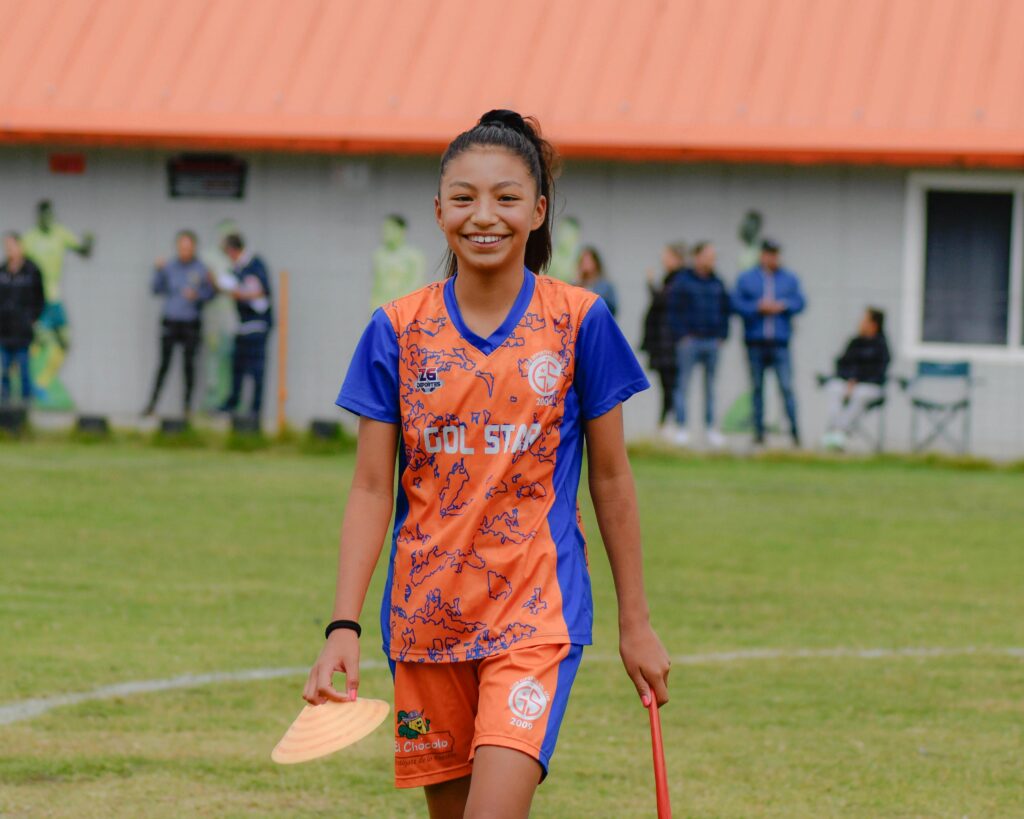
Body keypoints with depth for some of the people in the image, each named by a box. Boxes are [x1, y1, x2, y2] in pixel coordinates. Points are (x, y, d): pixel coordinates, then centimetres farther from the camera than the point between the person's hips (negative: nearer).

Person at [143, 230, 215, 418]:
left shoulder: (201, 269, -1)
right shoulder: (169, 267, 2)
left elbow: (211, 292, 3)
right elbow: (157, 290, -1)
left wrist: (197, 295, -16)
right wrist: (158, 271, -14)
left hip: (191, 324, -1)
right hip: (170, 323, 1)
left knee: (189, 364, 0)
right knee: (164, 364, -2)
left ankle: (187, 405, 8)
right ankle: (152, 404, 1)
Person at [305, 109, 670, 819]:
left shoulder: (579, 322, -3)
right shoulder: (398, 331, 1)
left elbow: (611, 477, 4)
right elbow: (372, 488, 2)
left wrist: (636, 621, 7)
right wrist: (344, 627, -7)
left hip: (537, 610, -3)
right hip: (426, 619, 3)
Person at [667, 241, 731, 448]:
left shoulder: (717, 283, 12)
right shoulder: (682, 282, -3)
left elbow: (725, 310, 17)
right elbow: (674, 311, -5)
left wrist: (722, 334, 8)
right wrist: (681, 335, -11)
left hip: (712, 341, 5)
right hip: (690, 341, -5)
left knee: (710, 386, 8)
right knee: (683, 383, -4)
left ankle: (711, 427, 13)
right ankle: (681, 428, -2)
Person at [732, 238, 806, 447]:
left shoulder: (790, 279, 11)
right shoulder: (746, 279, 8)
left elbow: (800, 302, 5)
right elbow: (736, 304, 0)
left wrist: (782, 306, -10)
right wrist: (758, 308, -11)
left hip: (780, 343, -1)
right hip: (755, 342, 1)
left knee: (786, 387, -10)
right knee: (757, 388, 4)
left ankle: (795, 431, -10)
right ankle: (759, 431, 9)